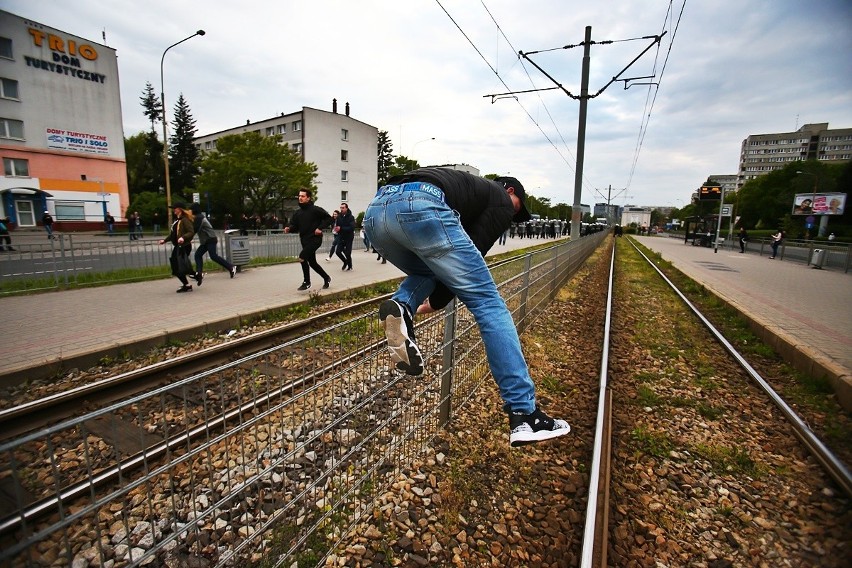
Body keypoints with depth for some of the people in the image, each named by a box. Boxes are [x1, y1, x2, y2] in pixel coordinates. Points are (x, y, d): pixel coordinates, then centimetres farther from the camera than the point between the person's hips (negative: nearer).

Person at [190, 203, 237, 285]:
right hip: (206, 240, 10)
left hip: (210, 239, -10)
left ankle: (231, 267, -7)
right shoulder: (200, 217, 20)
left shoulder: (199, 218, -12)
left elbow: (195, 229, -18)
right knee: (198, 254, 4)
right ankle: (199, 273, 0)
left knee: (213, 256, -13)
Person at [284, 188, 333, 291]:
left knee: (302, 257, -19)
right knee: (312, 262, 14)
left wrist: (320, 228, -15)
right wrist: (289, 228, -11)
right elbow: (295, 226, 10)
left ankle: (306, 282, -3)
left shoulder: (315, 209, -8)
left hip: (315, 239, -8)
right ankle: (326, 278, 35)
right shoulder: (297, 213, 10)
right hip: (304, 240, 8)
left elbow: (329, 218, -7)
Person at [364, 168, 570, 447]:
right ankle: (524, 415, 1)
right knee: (488, 304, 1)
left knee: (429, 271, 34)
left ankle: (400, 305, 1)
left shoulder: (470, 187, 42)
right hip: (421, 207, -7)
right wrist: (436, 301, 22)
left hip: (375, 209, 7)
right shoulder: (501, 200, 23)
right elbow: (473, 254, 13)